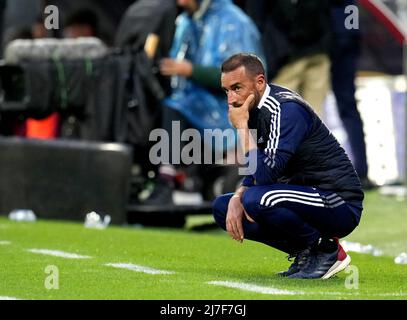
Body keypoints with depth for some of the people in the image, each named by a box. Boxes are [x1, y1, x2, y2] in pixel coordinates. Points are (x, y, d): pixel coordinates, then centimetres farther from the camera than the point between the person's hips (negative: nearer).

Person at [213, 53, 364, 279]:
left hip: (340, 205, -10)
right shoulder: (256, 108, 7)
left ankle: (327, 249, -10)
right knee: (223, 207, 7)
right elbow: (257, 172, 16)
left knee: (257, 199, -32)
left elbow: (266, 173, -29)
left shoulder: (286, 109, -21)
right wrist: (237, 198, -4)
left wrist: (242, 127, -21)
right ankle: (305, 252, 6)